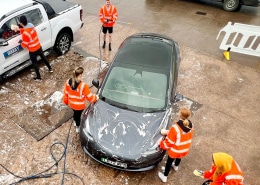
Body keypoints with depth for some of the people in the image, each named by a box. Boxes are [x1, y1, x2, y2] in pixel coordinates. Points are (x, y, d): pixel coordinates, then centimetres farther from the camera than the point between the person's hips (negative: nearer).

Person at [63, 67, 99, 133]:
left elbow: (65, 93, -3)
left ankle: (75, 122, 62)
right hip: (79, 106, -4)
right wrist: (96, 97, -3)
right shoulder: (83, 86, -34)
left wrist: (66, 101, 14)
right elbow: (89, 97, -23)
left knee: (75, 113, 33)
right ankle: (78, 128, 48)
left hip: (71, 104, 4)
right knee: (78, 115, 22)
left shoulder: (68, 82, -18)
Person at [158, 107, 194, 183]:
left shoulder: (175, 127, -36)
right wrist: (168, 132, 4)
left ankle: (164, 177, 40)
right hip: (185, 149, 5)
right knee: (179, 157, 37)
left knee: (169, 162, 21)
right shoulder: (190, 125, -17)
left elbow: (169, 142, -25)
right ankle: (176, 166, 66)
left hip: (175, 150, -5)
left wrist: (161, 144, -5)